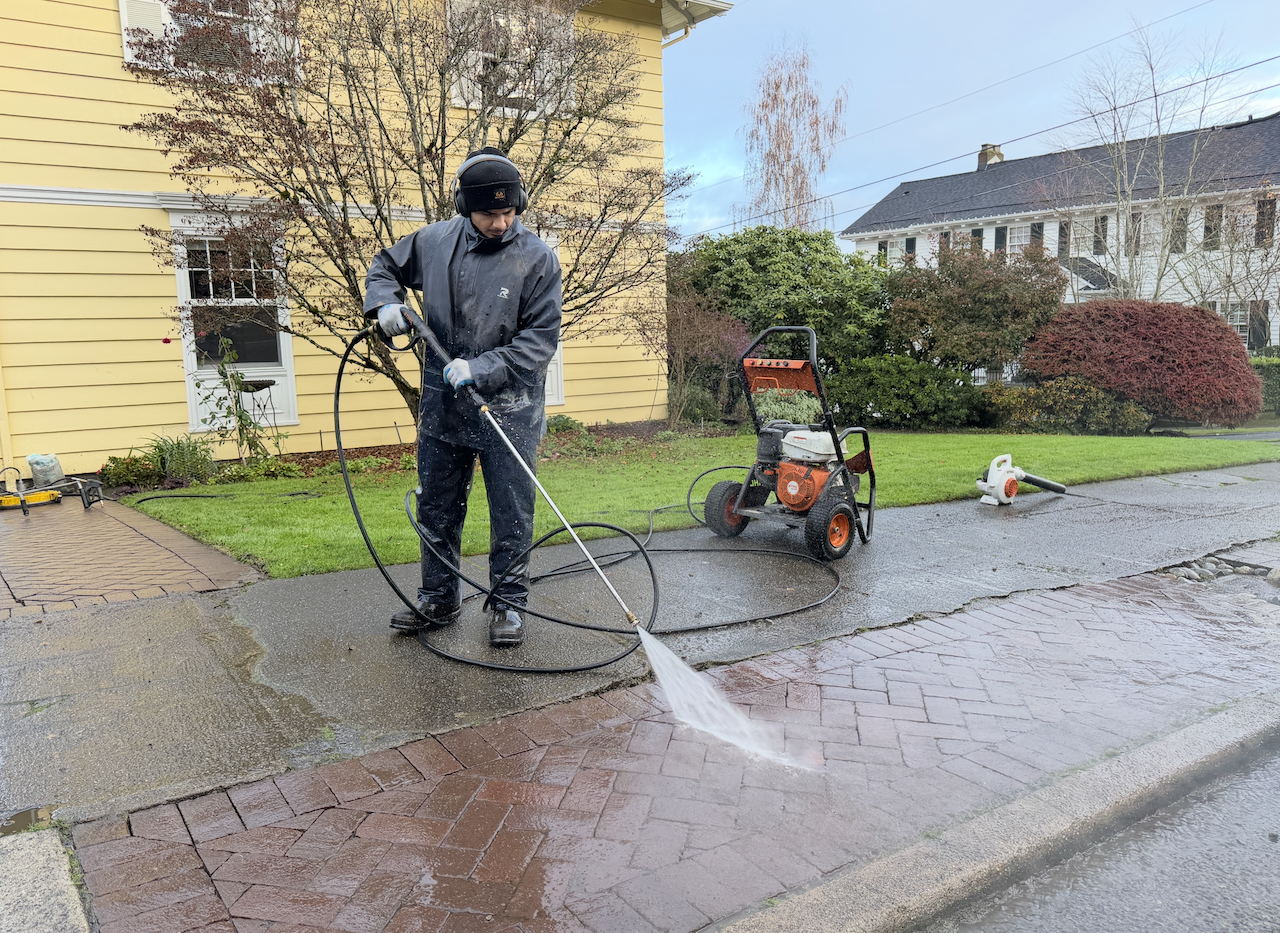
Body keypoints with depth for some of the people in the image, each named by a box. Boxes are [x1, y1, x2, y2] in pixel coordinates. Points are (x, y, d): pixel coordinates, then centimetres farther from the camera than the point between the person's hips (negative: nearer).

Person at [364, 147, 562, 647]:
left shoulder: (537, 258, -10)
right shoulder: (435, 241, 1)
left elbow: (542, 337, -12)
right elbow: (384, 265, 19)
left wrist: (481, 368, -20)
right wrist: (386, 303, -2)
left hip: (509, 408, -4)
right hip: (442, 404, 4)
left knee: (511, 515, 3)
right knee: (436, 508, 14)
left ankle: (508, 605, 20)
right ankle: (438, 600, 31)